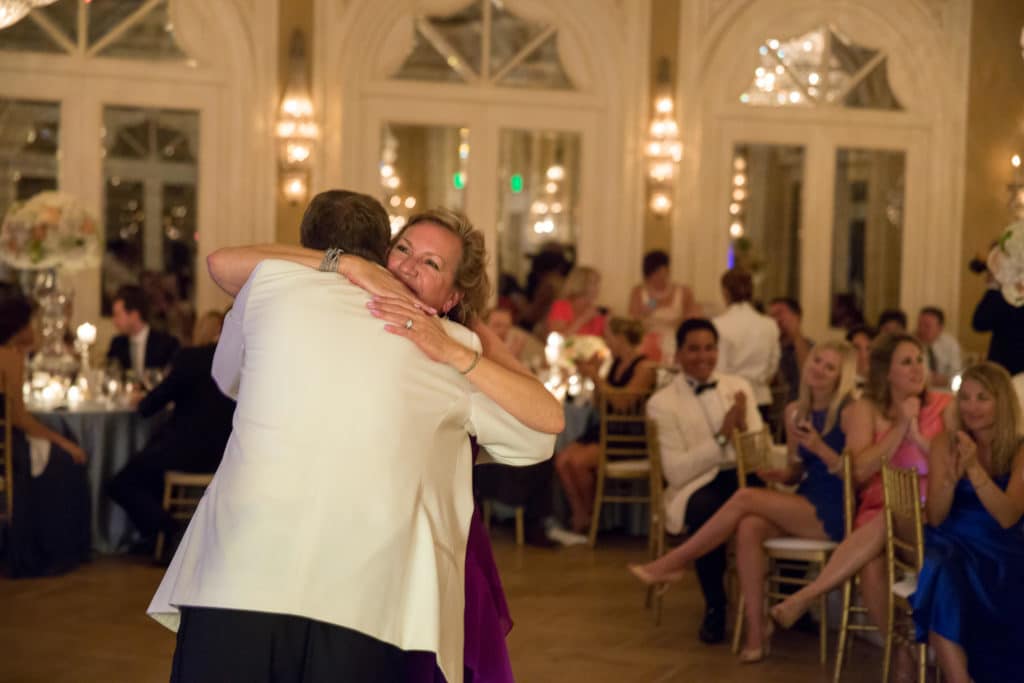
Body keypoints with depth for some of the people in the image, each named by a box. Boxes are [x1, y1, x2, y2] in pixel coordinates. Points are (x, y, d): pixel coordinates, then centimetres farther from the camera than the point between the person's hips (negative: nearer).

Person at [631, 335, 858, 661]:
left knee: (744, 498, -21)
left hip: (836, 512, -6)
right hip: (804, 505, 6)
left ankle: (671, 563, -9)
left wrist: (819, 448, -24)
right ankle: (756, 630, -23)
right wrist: (780, 474, -3)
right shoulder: (795, 411, 12)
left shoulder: (850, 412, -8)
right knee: (749, 528, -26)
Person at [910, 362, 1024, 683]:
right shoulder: (945, 444, 2)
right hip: (953, 544, 1)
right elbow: (935, 518, -3)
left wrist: (975, 469, -26)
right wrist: (952, 476, -22)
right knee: (943, 583, -33)